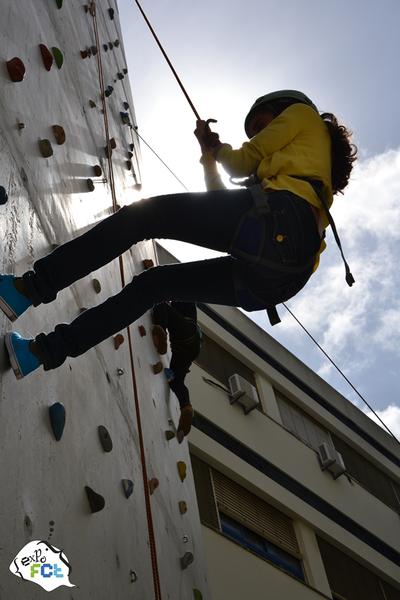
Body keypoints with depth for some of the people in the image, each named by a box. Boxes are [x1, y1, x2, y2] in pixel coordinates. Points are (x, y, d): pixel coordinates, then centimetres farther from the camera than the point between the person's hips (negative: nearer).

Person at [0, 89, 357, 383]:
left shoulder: (302, 113, 25)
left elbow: (243, 162, 15)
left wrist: (217, 149, 36)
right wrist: (212, 154, 41)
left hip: (281, 215, -8)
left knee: (141, 215, -6)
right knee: (154, 284, 11)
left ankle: (33, 288, -12)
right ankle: (49, 349, 7)